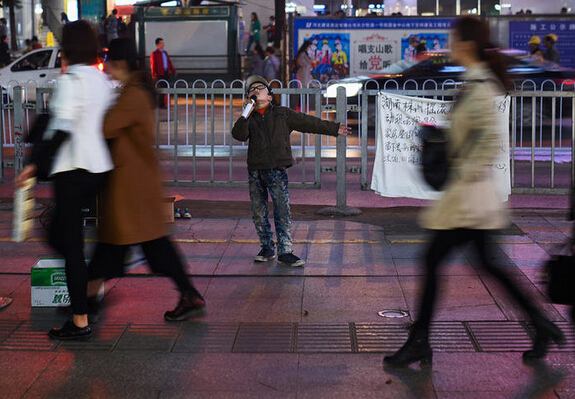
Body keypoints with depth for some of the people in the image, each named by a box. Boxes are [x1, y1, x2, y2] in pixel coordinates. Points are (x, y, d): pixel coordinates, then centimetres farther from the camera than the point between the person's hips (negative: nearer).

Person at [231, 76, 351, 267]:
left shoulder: (283, 114, 10)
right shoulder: (249, 118, 13)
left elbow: (309, 122, 14)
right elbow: (239, 135, -5)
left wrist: (334, 129, 16)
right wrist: (246, 114, -14)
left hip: (277, 170, -2)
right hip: (255, 171, 2)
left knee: (283, 210, -9)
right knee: (259, 212, 6)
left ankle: (285, 251, -4)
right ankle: (267, 248, 20)